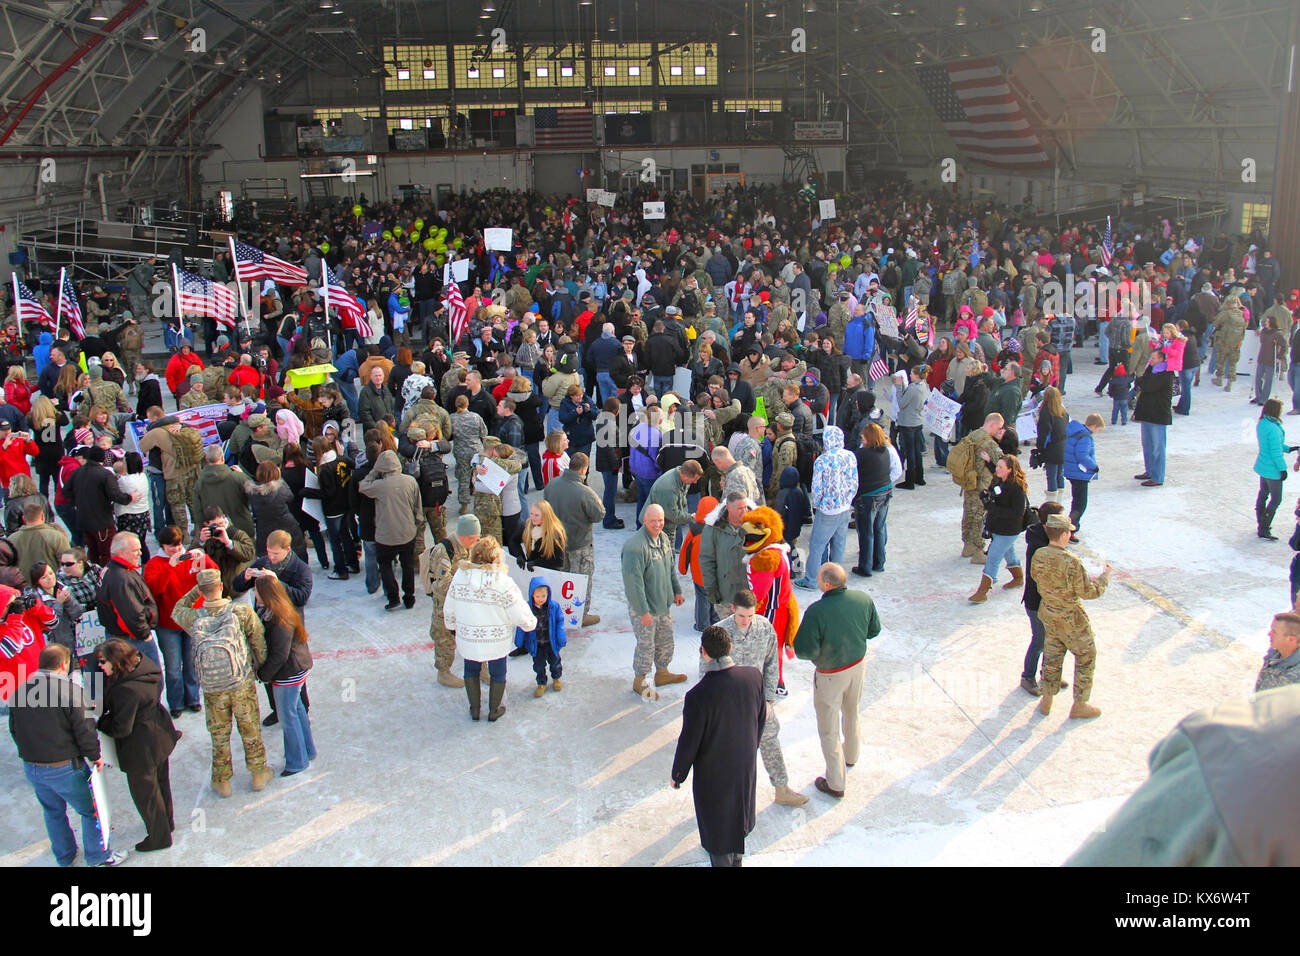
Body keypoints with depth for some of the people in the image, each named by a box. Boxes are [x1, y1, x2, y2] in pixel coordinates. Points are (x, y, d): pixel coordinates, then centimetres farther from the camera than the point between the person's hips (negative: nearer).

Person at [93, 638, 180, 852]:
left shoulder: (126, 689, -33)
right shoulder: (144, 667, -5)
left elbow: (121, 728, -26)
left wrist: (98, 722, -11)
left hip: (141, 750, -9)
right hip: (159, 737, 9)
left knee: (145, 793, 11)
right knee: (160, 783, 28)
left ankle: (159, 837, 27)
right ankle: (167, 821, 48)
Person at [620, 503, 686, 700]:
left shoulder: (664, 538, 2)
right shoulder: (635, 546, -27)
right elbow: (633, 581, -27)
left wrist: (676, 591, 19)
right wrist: (643, 611, -24)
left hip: (664, 603, 8)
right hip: (644, 607, -8)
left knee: (665, 641, 22)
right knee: (646, 646, 5)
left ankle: (662, 672, 43)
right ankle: (639, 682, 25)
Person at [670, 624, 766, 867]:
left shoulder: (698, 696, -35)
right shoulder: (753, 676, -20)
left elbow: (689, 743, -22)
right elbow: (761, 717, -2)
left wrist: (678, 775, -3)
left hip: (713, 771, -5)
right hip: (746, 763, 6)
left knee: (716, 824, 19)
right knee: (737, 813, 31)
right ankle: (736, 857, 55)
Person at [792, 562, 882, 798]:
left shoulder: (816, 612, -33)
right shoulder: (864, 600, -16)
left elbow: (805, 651, -27)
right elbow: (874, 630, 0)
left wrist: (798, 639, -7)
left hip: (830, 675, -5)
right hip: (858, 664, 6)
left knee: (828, 729, 12)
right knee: (852, 713, 31)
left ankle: (835, 783, 23)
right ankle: (851, 755, 55)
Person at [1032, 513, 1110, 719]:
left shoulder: (1038, 555, -10)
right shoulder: (1071, 562, -30)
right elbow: (1089, 592, -21)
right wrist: (1105, 576, -4)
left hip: (1047, 614, 6)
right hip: (1071, 619, -6)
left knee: (1052, 657, 21)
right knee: (1086, 658, 14)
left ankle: (1046, 702, 31)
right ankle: (1079, 706, 24)